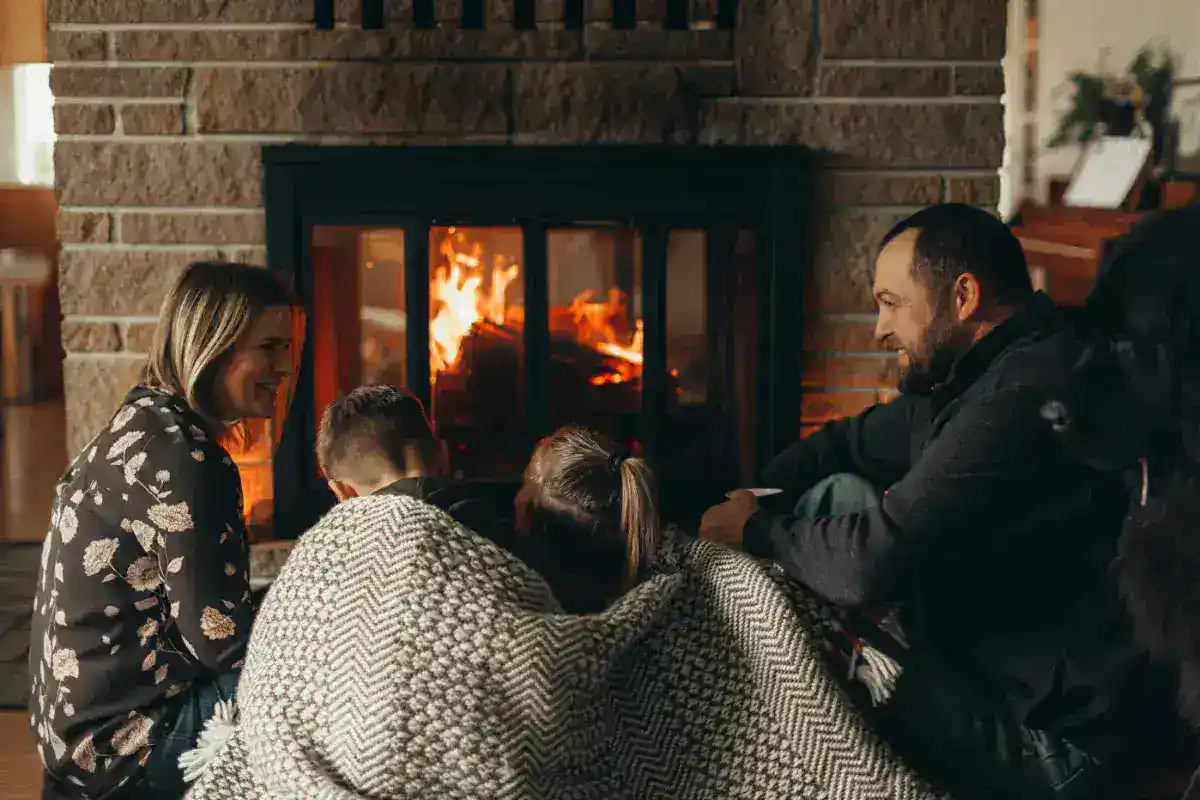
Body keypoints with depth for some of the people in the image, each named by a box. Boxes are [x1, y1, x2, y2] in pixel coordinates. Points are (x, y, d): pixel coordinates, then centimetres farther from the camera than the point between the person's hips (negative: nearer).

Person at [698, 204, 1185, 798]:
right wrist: (750, 499, 6)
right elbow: (849, 444, 21)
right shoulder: (974, 378, 6)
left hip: (1050, 741, -10)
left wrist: (756, 531, -11)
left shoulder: (1030, 397, -27)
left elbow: (871, 561, -29)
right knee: (840, 494, 6)